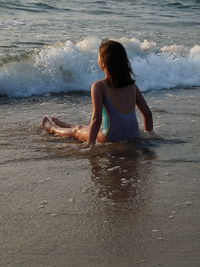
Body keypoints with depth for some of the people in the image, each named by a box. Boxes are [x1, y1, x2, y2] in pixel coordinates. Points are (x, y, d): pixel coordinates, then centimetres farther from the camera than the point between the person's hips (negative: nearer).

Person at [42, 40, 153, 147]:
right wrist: (150, 134, 16)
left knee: (77, 131, 25)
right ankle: (65, 125, 61)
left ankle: (52, 127, 54)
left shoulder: (99, 86, -17)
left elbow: (97, 118, -23)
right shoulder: (131, 85, -1)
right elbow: (148, 113, 1)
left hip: (112, 138, -5)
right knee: (88, 127, 33)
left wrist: (90, 143, -18)